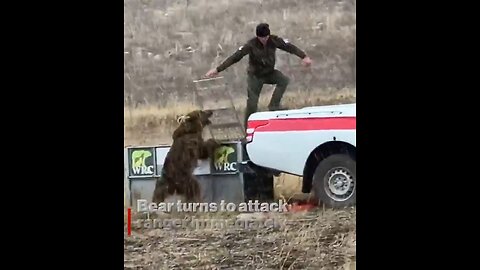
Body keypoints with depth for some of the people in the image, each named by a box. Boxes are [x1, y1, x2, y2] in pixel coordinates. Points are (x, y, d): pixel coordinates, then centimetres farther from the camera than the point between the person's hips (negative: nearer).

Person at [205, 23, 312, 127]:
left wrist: (304, 56, -36)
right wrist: (217, 69, -31)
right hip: (255, 76, -3)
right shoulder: (251, 44, -23)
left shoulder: (274, 40, -16)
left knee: (284, 80, -26)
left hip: (270, 72, 3)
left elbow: (290, 47, -20)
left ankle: (274, 105, -13)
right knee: (252, 104, -5)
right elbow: (235, 57, -26)